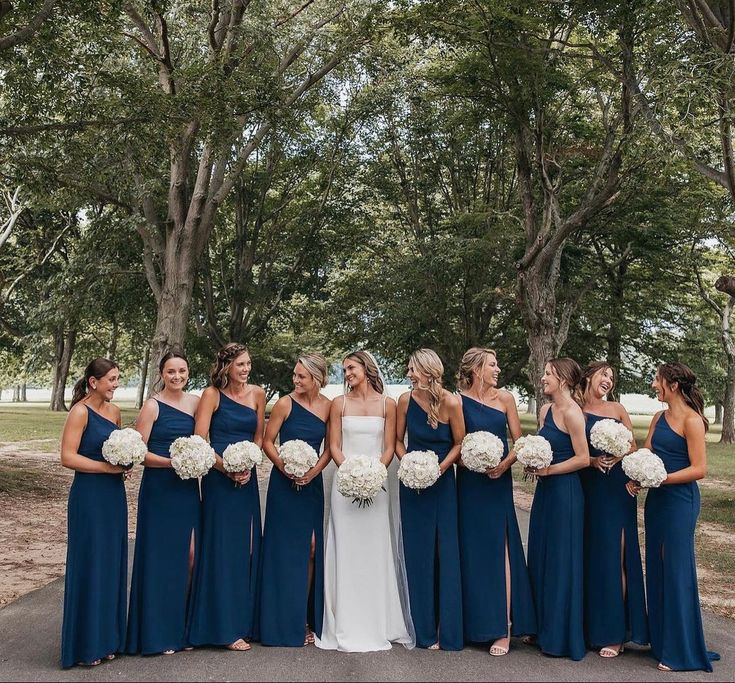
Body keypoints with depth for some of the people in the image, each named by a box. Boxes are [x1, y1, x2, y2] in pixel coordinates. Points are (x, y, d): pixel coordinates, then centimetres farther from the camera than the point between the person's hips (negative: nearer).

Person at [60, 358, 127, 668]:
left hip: (114, 494, 7)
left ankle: (107, 637, 22)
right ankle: (85, 645, 12)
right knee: (89, 566, 1)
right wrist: (107, 467, -17)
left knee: (112, 564, 11)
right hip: (89, 496, -7)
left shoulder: (114, 411, 10)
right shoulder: (80, 412, -11)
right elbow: (67, 457, -16)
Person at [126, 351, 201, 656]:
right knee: (161, 556, 1)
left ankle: (180, 625, 20)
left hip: (188, 487, 5)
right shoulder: (153, 406, -6)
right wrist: (172, 461, -20)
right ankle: (157, 632, 13)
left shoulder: (196, 402, 8)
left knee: (189, 555, 5)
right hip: (159, 487, -5)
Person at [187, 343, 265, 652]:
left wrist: (249, 467, -5)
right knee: (222, 548, -1)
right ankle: (225, 627, 7)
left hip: (247, 479, 5)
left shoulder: (257, 394, 6)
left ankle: (245, 619, 21)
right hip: (218, 479, -5)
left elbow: (259, 436, 11)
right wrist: (227, 469, -16)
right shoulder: (212, 394, -7)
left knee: (247, 547, 9)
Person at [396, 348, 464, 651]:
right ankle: (423, 629, 16)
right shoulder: (405, 400, -7)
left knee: (445, 553, 1)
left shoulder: (451, 402, -13)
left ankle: (447, 630, 12)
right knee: (417, 553, 5)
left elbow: (459, 443, -3)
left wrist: (440, 468, -15)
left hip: (442, 482, -2)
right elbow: (398, 441, 4)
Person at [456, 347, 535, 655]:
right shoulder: (459, 400, -2)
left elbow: (520, 441, 4)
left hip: (499, 480, 1)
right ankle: (476, 622, 18)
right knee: (472, 550, 5)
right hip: (470, 482, -1)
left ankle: (503, 628, 1)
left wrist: (503, 465, -11)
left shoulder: (505, 398, 3)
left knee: (499, 548, -1)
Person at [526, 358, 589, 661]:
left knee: (561, 561, 1)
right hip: (545, 489, 9)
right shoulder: (545, 410, 11)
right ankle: (544, 628, 26)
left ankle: (562, 637, 14)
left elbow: (583, 458, -16)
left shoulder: (571, 412, -15)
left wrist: (548, 469, -15)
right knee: (539, 558, 13)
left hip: (565, 491, -9)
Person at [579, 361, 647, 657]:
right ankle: (590, 627, 14)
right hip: (587, 487, 0)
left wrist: (617, 457, -9)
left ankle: (615, 632, 4)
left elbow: (633, 446, 10)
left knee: (614, 555, -2)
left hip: (616, 488, 0)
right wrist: (593, 461, -14)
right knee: (589, 554, 3)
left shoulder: (617, 409, 9)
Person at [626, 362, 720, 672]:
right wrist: (636, 478, -9)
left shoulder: (691, 420, -13)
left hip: (680, 499, -8)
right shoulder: (659, 418, 11)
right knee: (657, 568, 12)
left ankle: (681, 651, 10)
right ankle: (661, 641, 24)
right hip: (656, 499, 8)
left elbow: (699, 469, -16)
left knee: (677, 571, -1)